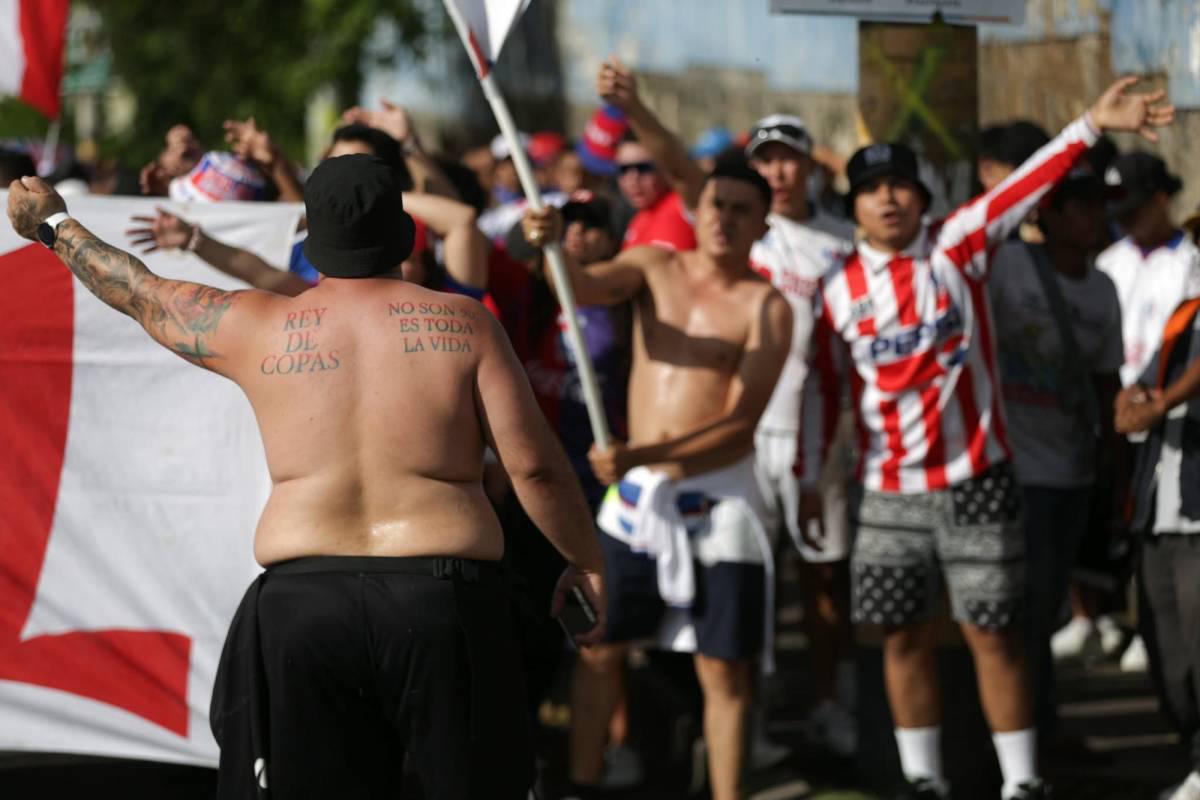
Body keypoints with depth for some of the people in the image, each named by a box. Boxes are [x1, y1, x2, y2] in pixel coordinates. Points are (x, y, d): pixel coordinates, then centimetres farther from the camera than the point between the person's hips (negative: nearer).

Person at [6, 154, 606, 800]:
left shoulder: (255, 329, 7)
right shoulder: (463, 323, 2)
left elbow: (141, 293, 23)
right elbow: (534, 466, -1)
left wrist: (55, 227, 40)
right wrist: (586, 561, 12)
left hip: (301, 603, 2)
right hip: (445, 600, -1)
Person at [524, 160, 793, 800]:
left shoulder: (766, 308, -8)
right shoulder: (655, 267, 4)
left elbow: (741, 422, -14)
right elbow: (585, 288, -15)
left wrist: (644, 454, -24)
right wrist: (552, 248, -38)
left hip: (719, 500, -3)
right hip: (634, 493, 3)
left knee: (723, 668, 0)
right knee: (600, 646, 7)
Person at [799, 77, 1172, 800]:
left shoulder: (958, 248, -3)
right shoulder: (839, 288, 3)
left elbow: (1029, 184, -15)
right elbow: (823, 385, 11)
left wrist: (1092, 125, -27)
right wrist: (809, 476, 12)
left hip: (975, 478, -2)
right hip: (889, 492, 2)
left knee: (993, 632, 1)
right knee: (905, 637, 7)